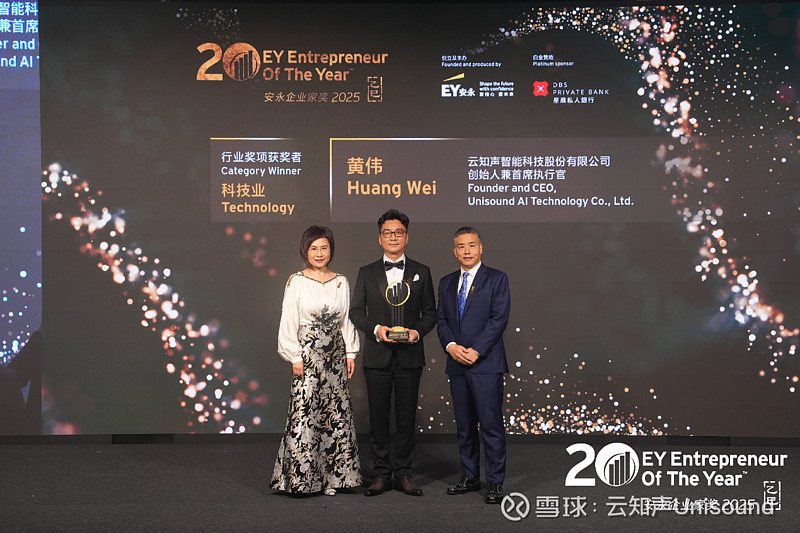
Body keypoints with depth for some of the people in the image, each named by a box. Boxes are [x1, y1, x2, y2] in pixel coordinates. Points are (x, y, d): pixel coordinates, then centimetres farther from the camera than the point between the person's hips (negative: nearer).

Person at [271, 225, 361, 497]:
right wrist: (295, 357, -8)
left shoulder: (341, 283, 8)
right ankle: (301, 476, 5)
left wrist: (351, 352, 6)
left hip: (335, 355, 4)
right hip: (308, 354, -4)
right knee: (305, 413, -5)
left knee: (336, 412, 4)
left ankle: (334, 474, 14)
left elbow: (347, 320, 12)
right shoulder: (296, 282, -2)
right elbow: (288, 322, -4)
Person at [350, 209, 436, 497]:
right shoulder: (367, 273, 8)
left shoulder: (421, 272, 7)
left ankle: (403, 473, 15)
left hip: (409, 356, 0)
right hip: (377, 355, 0)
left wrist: (417, 331, -11)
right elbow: (356, 311, 5)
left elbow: (430, 312, 8)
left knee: (406, 417, 4)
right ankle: (382, 474, 14)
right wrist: (376, 329, -12)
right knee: (378, 417, 4)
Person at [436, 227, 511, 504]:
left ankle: (495, 482, 4)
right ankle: (470, 477, 21)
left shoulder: (496, 279, 0)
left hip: (486, 363, -5)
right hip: (457, 365, 5)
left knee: (491, 424, -4)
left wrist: (476, 351, -15)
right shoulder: (446, 283, 15)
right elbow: (441, 320, 12)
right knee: (464, 426, 11)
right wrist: (451, 345, -7)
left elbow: (499, 318, -8)